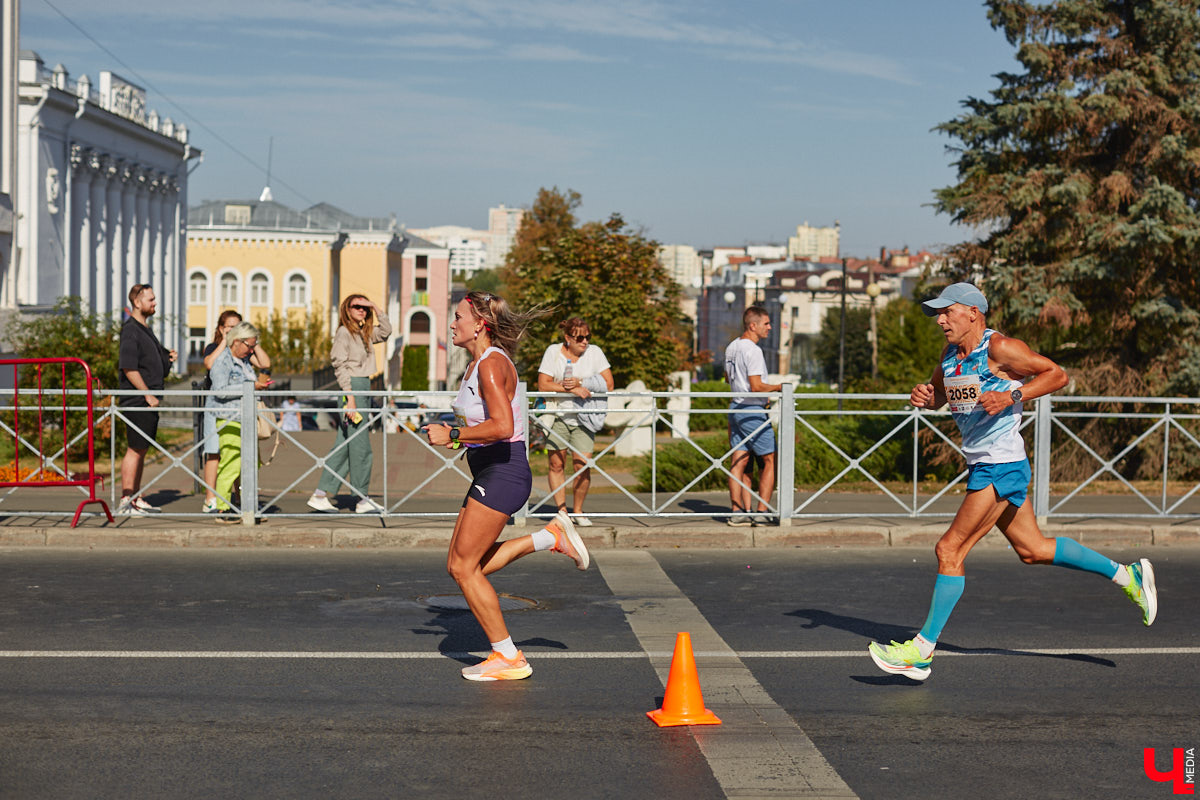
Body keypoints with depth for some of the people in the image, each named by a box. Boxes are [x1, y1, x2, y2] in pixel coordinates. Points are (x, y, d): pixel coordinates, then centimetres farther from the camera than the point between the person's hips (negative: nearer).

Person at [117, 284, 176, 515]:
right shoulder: (131, 331, -13)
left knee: (142, 450, 13)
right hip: (137, 401, -10)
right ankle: (126, 501, -6)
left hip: (149, 399, 10)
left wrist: (167, 357, 11)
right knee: (135, 450, -8)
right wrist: (147, 394, -19)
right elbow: (129, 368, -20)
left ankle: (136, 499, 19)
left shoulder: (145, 329, 18)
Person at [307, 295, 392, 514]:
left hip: (363, 388, 9)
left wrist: (376, 309, 13)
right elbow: (340, 365, -13)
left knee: (344, 445, 8)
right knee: (360, 446, -5)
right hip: (352, 388, -9)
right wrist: (350, 395, -19)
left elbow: (385, 331, 27)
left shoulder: (365, 334, 16)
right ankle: (363, 500, 1)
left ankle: (320, 496, 9)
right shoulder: (344, 332, -7)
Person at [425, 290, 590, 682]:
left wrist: (452, 435, -20)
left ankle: (508, 658, 4)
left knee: (464, 567, -5)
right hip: (489, 473, 10)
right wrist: (455, 433, 14)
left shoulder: (491, 363, -16)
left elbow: (502, 427, -27)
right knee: (460, 565, 11)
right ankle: (551, 536, 16)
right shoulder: (478, 363, 15)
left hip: (502, 471, -10)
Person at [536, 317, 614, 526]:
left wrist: (581, 383, -11)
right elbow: (543, 385, -7)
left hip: (584, 417, 0)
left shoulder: (594, 352, 4)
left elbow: (608, 385, 1)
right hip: (558, 415, 0)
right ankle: (561, 511, 9)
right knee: (556, 464, -1)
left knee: (583, 465, -7)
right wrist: (571, 389, -15)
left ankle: (578, 511, 10)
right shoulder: (553, 352, -1)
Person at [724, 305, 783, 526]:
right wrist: (778, 387, -7)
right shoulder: (753, 350, -17)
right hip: (752, 411, -9)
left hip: (736, 407, 9)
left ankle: (737, 511, 4)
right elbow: (756, 387, -22)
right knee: (770, 460, -1)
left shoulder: (731, 347, 12)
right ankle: (761, 512, -3)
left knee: (739, 462, 6)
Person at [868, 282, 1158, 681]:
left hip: (1001, 467, -10)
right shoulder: (950, 353, 10)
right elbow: (939, 395, 24)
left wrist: (1012, 397, -23)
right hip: (983, 466, 10)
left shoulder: (1000, 348, -14)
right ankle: (1127, 575, 30)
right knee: (1033, 550, 18)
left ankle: (922, 648, -4)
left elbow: (1057, 374, -10)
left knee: (950, 550, -10)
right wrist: (924, 396, 1)